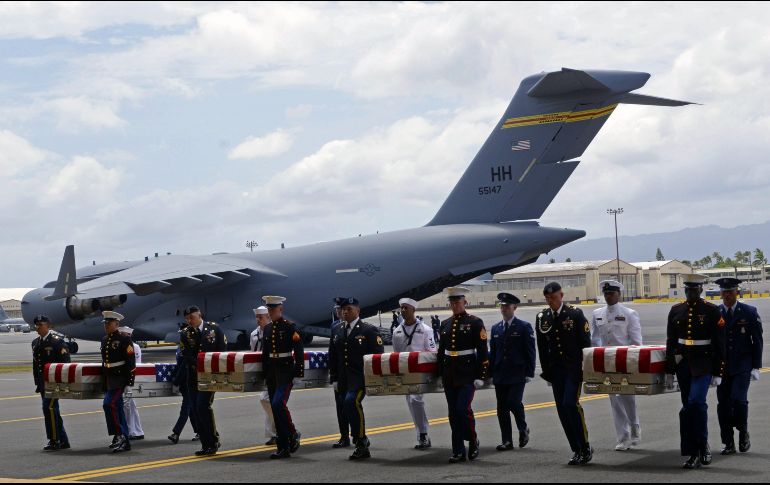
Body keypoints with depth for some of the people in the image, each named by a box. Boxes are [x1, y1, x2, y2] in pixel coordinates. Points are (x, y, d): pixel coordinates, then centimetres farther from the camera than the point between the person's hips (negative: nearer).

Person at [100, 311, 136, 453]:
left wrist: (129, 381, -16)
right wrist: (104, 382, 19)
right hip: (109, 379, 8)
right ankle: (124, 441, 17)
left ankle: (119, 435, -15)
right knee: (117, 409, 11)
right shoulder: (104, 340, 15)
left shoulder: (124, 339, -8)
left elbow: (131, 361, -12)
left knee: (109, 404, -20)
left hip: (119, 378, -8)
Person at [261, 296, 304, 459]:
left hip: (286, 370, -7)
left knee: (278, 403, -21)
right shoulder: (268, 328, 12)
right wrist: (265, 373, 15)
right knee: (276, 409, 6)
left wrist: (299, 373, -14)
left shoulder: (290, 327, -7)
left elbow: (299, 352, -10)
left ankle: (293, 435, -4)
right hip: (271, 371, 7)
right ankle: (283, 447, 11)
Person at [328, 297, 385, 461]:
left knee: (352, 401, -26)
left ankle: (360, 440, -15)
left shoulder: (369, 330, -4)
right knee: (350, 407, 7)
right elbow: (333, 356, 17)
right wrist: (334, 378, 11)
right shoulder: (337, 330, 13)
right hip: (344, 380, 6)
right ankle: (362, 448, 17)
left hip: (360, 377, -6)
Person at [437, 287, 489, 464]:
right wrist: (440, 374, 14)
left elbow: (482, 351, -6)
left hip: (467, 374, -5)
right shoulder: (445, 324, 12)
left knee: (463, 409, -14)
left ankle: (473, 441, 9)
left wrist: (480, 376, -11)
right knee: (453, 413, 5)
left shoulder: (475, 323, -3)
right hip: (449, 375, 5)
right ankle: (458, 451, 10)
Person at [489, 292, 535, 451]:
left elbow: (530, 352, -3)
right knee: (502, 408, 3)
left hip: (517, 374, -5)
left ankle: (523, 429, 9)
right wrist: (490, 373, 9)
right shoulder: (496, 328, 14)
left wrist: (529, 373, -9)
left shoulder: (524, 327, 0)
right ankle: (507, 441, 9)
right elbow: (492, 353, 16)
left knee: (514, 402, -17)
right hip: (500, 376, 5)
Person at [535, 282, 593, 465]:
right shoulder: (542, 318, 6)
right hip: (556, 370, 4)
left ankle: (585, 447, -7)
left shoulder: (575, 314, -4)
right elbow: (542, 347, 11)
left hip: (574, 368, -4)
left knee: (570, 404, -18)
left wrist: (586, 369, -7)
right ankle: (577, 450, 10)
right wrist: (546, 372, 8)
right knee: (562, 410, 2)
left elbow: (585, 343, -3)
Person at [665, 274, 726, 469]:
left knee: (696, 402, -21)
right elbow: (671, 343, 12)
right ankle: (695, 453, 12)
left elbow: (719, 344, -2)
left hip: (703, 365, -4)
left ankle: (703, 445, -4)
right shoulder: (676, 311, 8)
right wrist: (669, 371, 9)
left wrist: (718, 373, -5)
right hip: (683, 364, 4)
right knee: (689, 407, 6)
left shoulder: (712, 311, -2)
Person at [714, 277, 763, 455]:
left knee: (738, 399, -17)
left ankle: (743, 433, 7)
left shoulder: (749, 312, 1)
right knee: (723, 404, 1)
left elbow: (757, 341, 2)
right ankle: (728, 443, 10)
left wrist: (756, 367, -3)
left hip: (742, 366, -2)